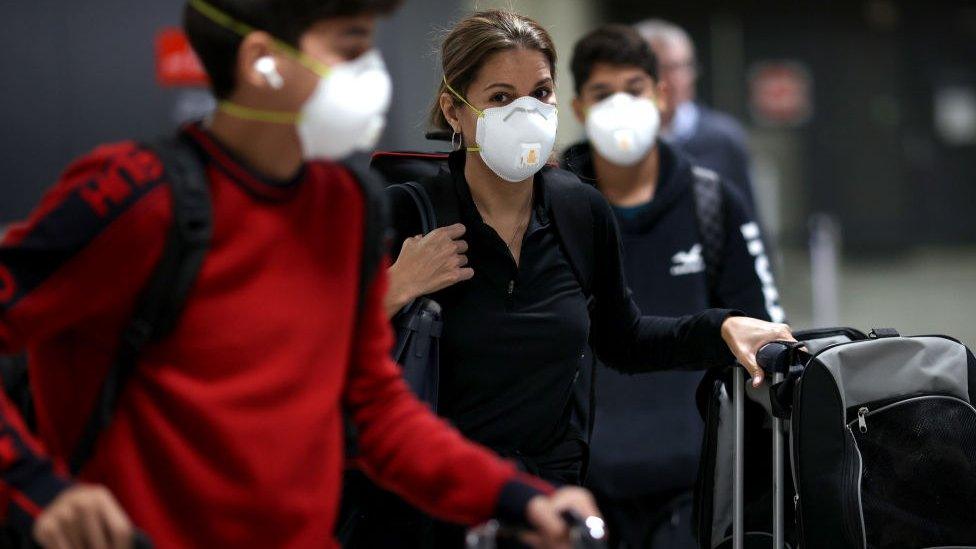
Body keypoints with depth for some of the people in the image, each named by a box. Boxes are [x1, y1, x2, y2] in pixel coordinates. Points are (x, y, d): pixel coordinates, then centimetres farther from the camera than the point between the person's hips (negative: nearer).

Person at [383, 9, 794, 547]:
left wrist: (722, 328, 6)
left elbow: (622, 342, 20)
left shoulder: (584, 211, 3)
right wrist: (395, 292, -21)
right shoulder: (404, 215, -10)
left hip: (556, 495, 4)